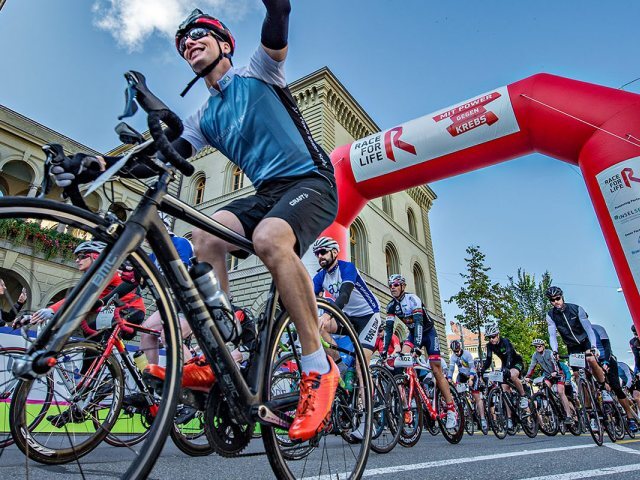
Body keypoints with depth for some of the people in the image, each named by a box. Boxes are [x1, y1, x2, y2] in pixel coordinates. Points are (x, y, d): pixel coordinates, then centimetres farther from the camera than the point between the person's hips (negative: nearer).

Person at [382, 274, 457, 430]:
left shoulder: (412, 299, -26)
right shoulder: (391, 305, -9)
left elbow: (418, 322, -37)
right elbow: (389, 328, -12)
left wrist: (417, 345, -48)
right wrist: (384, 349, -21)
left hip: (428, 332, -5)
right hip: (413, 333, 5)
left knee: (436, 371, -7)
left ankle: (451, 409, 4)